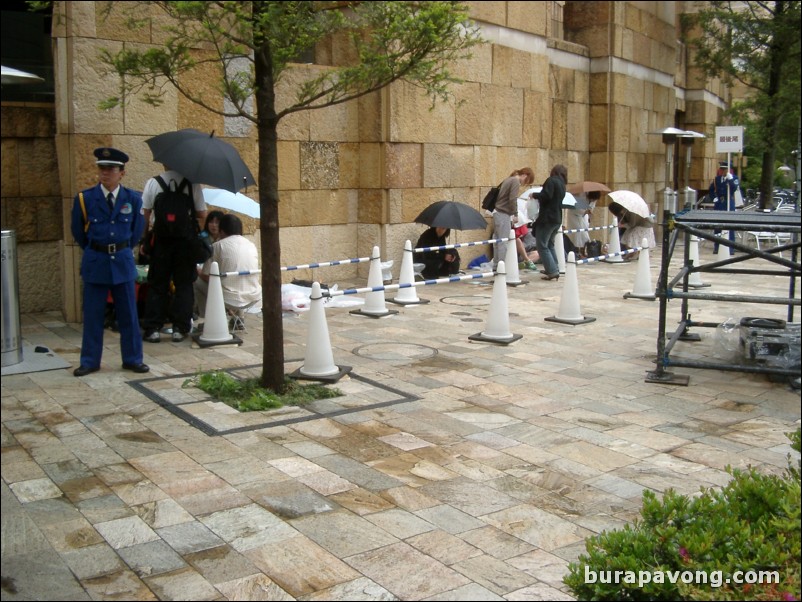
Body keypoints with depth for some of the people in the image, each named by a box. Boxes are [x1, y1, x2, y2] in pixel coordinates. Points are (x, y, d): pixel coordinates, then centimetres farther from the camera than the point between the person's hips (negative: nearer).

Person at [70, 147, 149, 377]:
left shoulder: (132, 199, -1)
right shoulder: (84, 198, -3)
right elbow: (77, 231, 10)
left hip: (123, 261, 1)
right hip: (95, 262, -1)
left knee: (128, 314, 6)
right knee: (93, 315, 5)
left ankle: (132, 359, 16)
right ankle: (90, 361, 15)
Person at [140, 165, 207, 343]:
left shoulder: (153, 183, -2)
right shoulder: (192, 183, -3)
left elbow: (145, 215, -2)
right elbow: (202, 215, -2)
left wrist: (144, 239, 8)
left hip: (161, 239, 0)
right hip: (186, 239, 0)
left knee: (157, 284, 9)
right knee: (184, 284, 8)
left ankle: (152, 329, 9)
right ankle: (180, 328, 8)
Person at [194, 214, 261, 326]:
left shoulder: (218, 246, -5)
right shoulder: (251, 245, 8)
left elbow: (207, 277, -3)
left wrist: (199, 272, 22)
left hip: (230, 300, -5)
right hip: (254, 297, 5)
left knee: (197, 281, 17)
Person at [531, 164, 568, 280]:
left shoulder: (551, 180, -8)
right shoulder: (562, 184, 17)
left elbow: (546, 196, -20)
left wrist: (534, 194, -5)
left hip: (547, 218, -9)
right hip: (557, 219, 9)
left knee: (542, 246, -7)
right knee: (549, 244, 22)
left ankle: (553, 271, -13)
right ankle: (554, 268, 24)